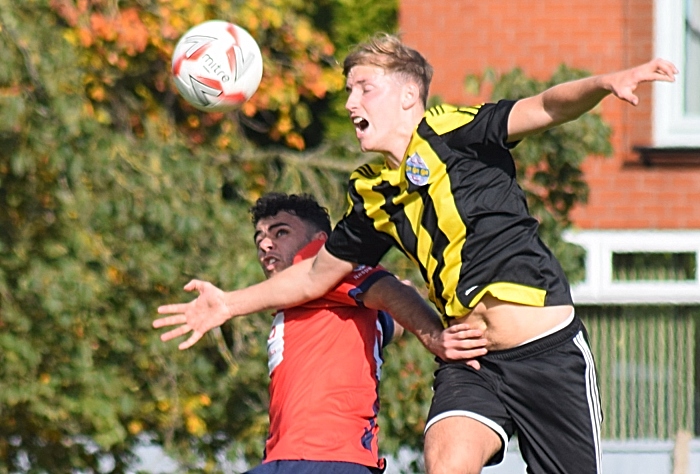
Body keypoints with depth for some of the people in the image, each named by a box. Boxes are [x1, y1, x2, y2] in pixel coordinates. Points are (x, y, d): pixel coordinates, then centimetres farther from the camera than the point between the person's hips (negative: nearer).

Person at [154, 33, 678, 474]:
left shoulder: (450, 131, -5)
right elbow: (316, 275, 27)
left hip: (547, 349, -4)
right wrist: (228, 303, 28)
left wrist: (604, 82, -38)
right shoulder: (371, 192, 12)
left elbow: (545, 108, -19)